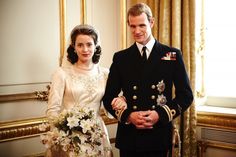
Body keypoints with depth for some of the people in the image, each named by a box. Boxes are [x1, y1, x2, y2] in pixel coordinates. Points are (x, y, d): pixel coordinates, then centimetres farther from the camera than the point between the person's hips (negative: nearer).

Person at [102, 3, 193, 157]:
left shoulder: (173, 55, 2)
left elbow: (186, 94, 1)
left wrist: (160, 115, -13)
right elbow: (109, 97, 5)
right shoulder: (120, 58, 5)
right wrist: (128, 115, -13)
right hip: (128, 137, 1)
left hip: (159, 137, -1)